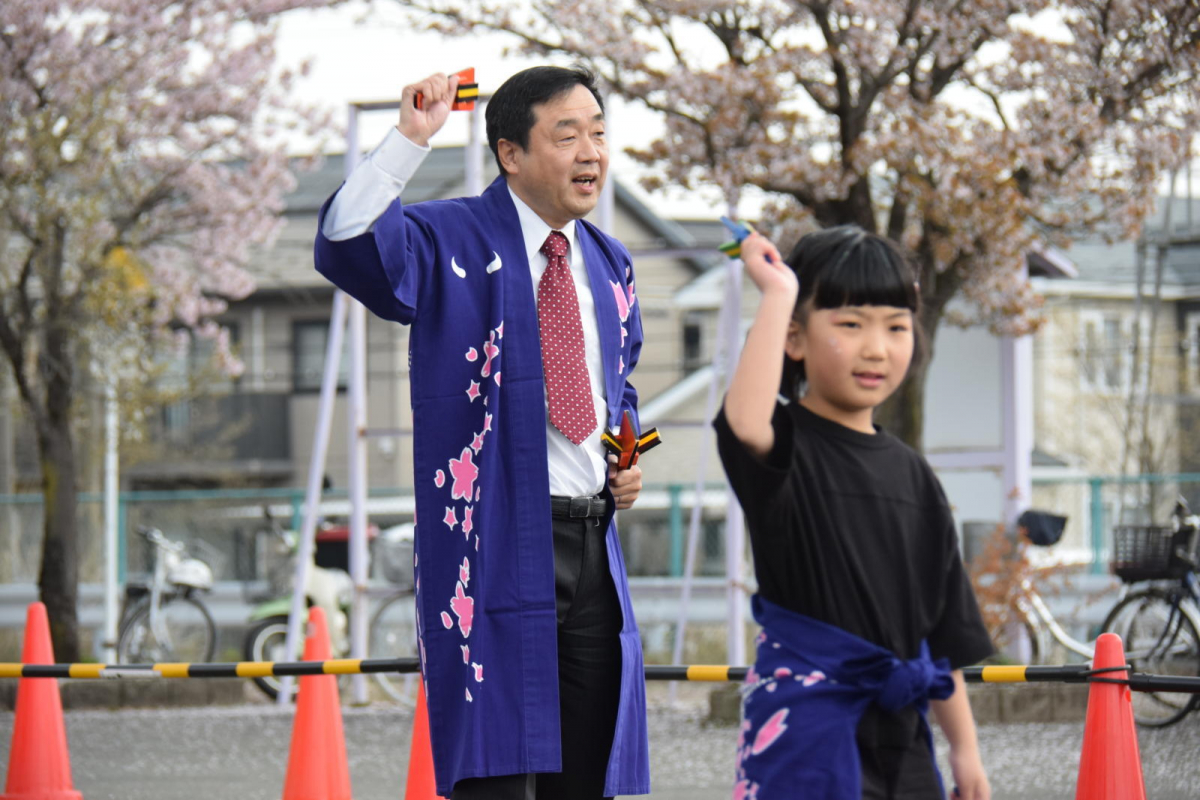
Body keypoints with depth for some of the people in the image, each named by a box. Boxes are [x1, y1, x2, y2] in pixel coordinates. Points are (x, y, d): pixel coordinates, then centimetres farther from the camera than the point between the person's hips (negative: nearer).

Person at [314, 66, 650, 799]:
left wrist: (629, 460, 12)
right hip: (492, 540, -6)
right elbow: (347, 246, -24)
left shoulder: (609, 265, 17)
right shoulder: (451, 242, -3)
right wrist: (410, 140, -29)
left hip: (591, 544, 7)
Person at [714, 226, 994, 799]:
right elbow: (745, 423, -34)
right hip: (807, 721, -7)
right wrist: (777, 295, -25)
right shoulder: (788, 446, -6)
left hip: (899, 730, 7)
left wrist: (964, 747, 15)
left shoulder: (910, 473, 13)